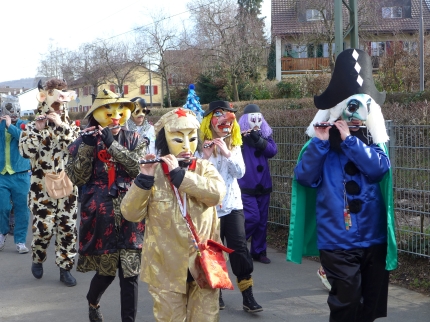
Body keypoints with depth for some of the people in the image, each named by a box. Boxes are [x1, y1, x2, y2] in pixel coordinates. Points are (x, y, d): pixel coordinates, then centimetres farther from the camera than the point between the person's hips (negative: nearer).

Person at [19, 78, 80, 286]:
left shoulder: (71, 127, 8)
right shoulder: (33, 126, 4)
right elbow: (26, 152, -12)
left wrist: (63, 126, -18)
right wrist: (37, 129, -17)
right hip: (43, 188, -2)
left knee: (67, 229, 3)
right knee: (43, 228, -5)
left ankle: (65, 268, 14)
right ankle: (37, 258, 24)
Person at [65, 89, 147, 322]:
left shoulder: (133, 139, 5)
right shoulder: (84, 140, 4)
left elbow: (140, 168, -12)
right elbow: (76, 178, -6)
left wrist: (112, 144, -17)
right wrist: (87, 147, -17)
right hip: (100, 216, 0)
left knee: (130, 273, -1)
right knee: (106, 270, 7)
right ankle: (93, 302, 39)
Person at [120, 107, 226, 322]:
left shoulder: (205, 168, 2)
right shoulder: (154, 173, -2)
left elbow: (216, 193, -20)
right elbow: (131, 213, -11)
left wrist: (178, 174, -23)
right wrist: (144, 179, -24)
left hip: (203, 262, 2)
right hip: (166, 266, -1)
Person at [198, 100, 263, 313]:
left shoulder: (234, 145, 7)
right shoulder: (203, 145, -5)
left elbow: (240, 172, -7)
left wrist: (227, 153, -19)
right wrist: (206, 156, -27)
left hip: (233, 204, 2)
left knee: (240, 248, -4)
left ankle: (248, 297, 0)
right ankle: (215, 293, 20)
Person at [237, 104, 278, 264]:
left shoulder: (265, 134, 9)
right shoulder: (239, 134, -3)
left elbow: (273, 151, -7)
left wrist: (258, 139, -21)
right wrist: (241, 138, -30)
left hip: (263, 185, 5)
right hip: (246, 185, -5)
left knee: (262, 220, 8)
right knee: (253, 217, -12)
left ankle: (259, 251, 20)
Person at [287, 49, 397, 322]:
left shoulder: (374, 141, 3)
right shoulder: (321, 141, -1)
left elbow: (378, 168, -17)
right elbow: (305, 177, -12)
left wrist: (350, 140, -19)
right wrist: (320, 143, -19)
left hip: (373, 238, 3)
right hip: (337, 240, -3)